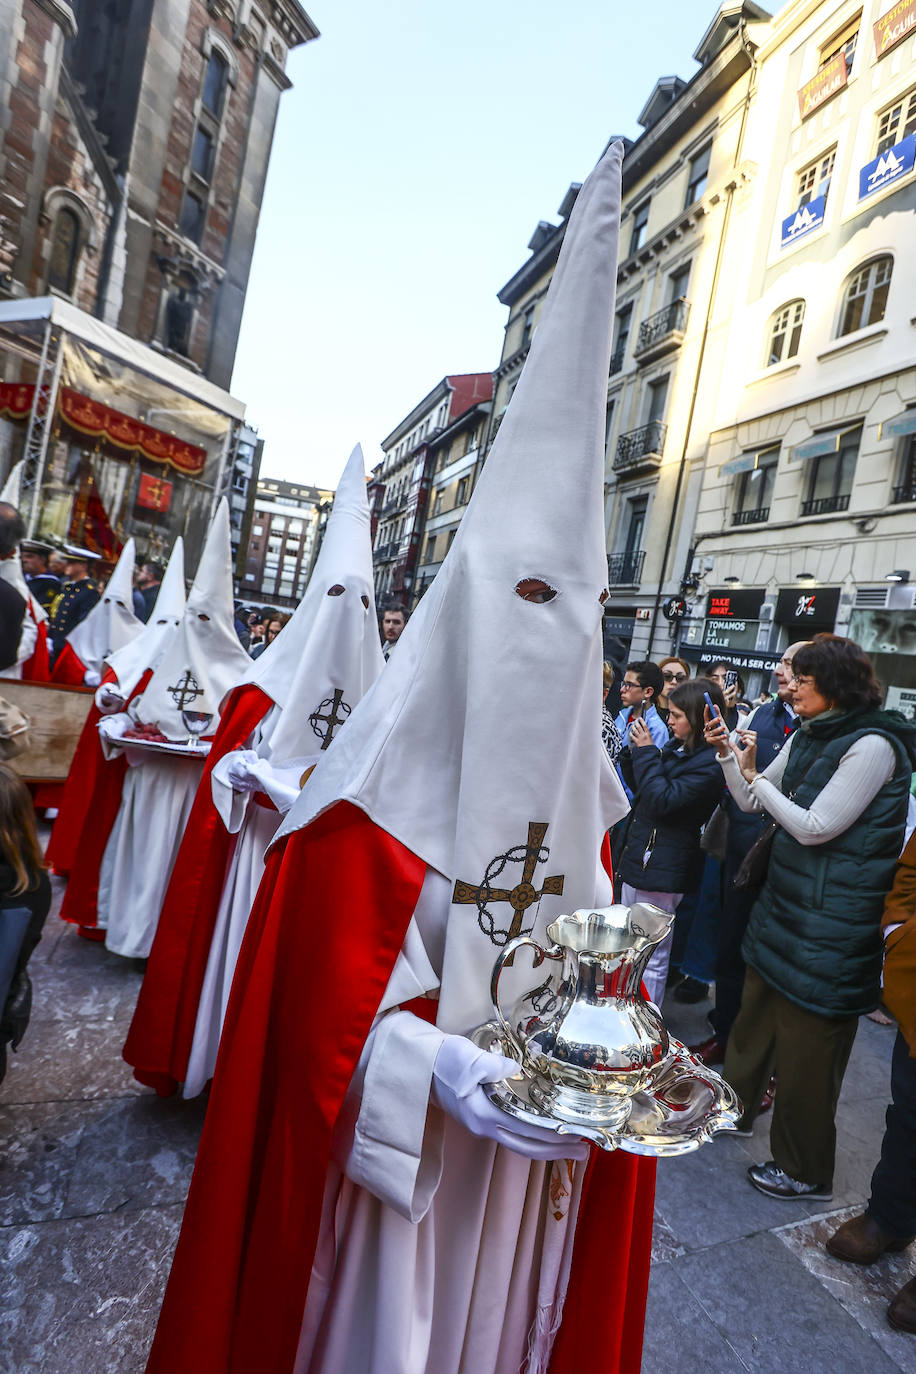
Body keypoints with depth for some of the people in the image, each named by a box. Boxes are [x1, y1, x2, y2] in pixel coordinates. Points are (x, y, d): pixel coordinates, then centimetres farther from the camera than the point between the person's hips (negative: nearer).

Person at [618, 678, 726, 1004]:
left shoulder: (709, 765, -19)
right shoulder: (675, 747, 8)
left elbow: (663, 800, -25)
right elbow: (641, 788, 17)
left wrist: (646, 753, -18)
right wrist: (638, 751, 2)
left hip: (662, 869, -9)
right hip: (638, 858, 10)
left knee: (652, 958, 5)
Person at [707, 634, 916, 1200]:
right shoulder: (806, 737, 7)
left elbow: (815, 827, -21)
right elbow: (752, 803, 11)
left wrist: (755, 774, -16)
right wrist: (729, 753, -3)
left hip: (830, 919, -8)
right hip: (784, 903, 8)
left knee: (807, 1044, 6)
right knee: (756, 1015, 22)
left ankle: (806, 1170, 26)